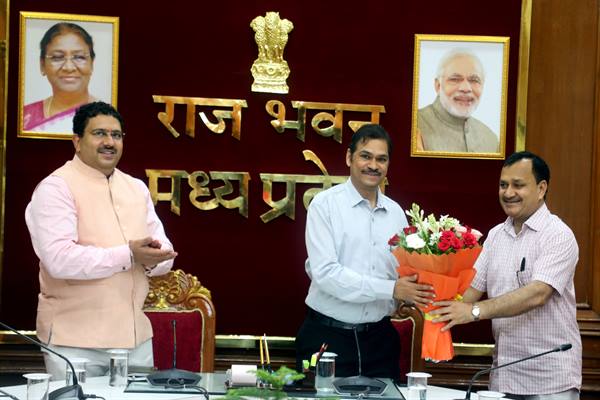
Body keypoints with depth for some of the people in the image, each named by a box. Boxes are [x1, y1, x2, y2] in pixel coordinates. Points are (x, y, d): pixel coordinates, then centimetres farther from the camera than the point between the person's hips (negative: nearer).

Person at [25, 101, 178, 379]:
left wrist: (152, 258, -14)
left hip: (135, 336, 7)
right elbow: (59, 259, -21)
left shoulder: (136, 188, 14)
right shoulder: (56, 188, -9)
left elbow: (163, 247, 10)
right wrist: (128, 255, -25)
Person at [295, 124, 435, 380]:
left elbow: (404, 273, 10)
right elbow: (326, 273, -16)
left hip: (379, 338, 5)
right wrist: (391, 289, -18)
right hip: (327, 337, -4)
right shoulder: (325, 205, -6)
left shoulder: (396, 213, 10)